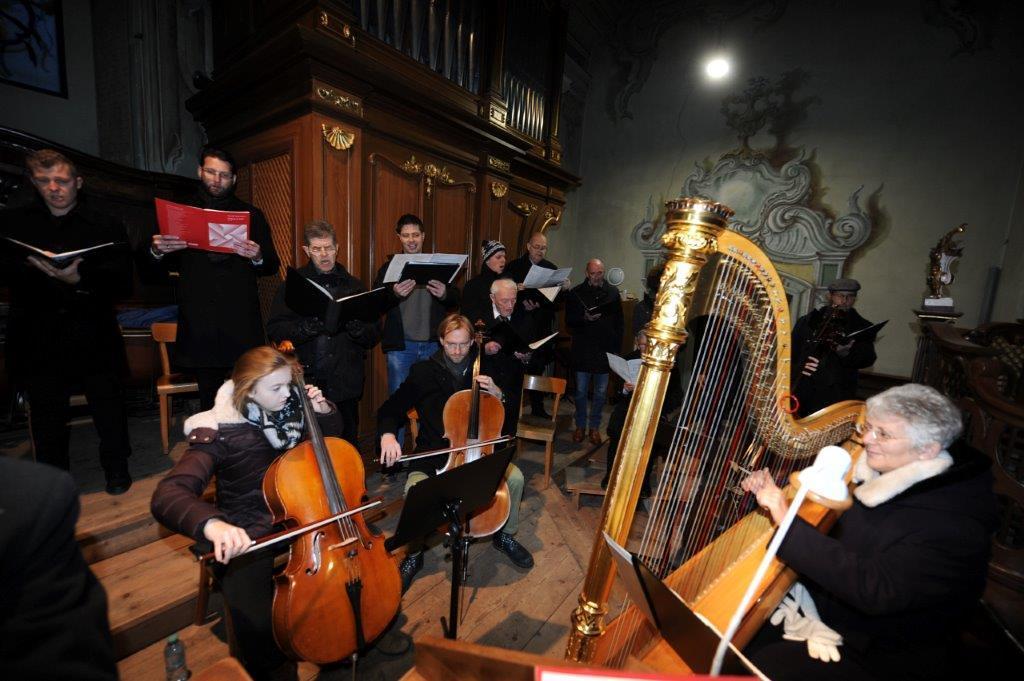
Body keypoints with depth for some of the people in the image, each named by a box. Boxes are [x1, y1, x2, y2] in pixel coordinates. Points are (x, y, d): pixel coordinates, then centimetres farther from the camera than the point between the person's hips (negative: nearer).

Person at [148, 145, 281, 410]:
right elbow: (164, 267, 16)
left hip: (241, 323, -2)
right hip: (198, 323, 2)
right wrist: (156, 251, -6)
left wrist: (257, 257, -15)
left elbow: (272, 267, 7)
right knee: (209, 401, 7)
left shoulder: (251, 215, 12)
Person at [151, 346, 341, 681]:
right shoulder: (220, 431, -19)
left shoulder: (289, 408, -5)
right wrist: (211, 524, -48)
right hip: (248, 534, -4)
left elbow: (332, 435, 10)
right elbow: (167, 496, -29)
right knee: (258, 625, -19)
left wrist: (324, 410, -12)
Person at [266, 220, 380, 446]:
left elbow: (374, 336, 6)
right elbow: (275, 331, -3)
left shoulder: (354, 286, 9)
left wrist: (355, 326, -14)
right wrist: (307, 327, -20)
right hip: (305, 384, -1)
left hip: (345, 386, 2)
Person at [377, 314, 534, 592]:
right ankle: (413, 554, 2)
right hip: (434, 451, -1)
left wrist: (497, 393, -15)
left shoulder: (484, 368, 0)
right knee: (415, 488, -29)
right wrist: (387, 434, -25)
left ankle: (505, 535, 11)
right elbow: (390, 409, -4)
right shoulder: (424, 372, -5)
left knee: (515, 477, -20)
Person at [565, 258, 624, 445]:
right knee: (581, 391, 8)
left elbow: (619, 323, 5)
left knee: (600, 392, 9)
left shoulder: (612, 292, 3)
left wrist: (617, 348, 1)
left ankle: (594, 427, 24)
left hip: (605, 350, 1)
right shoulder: (577, 293, 0)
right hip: (582, 350, -1)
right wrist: (584, 318, -19)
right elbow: (569, 321, 0)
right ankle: (580, 426, 24)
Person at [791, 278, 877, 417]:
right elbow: (791, 351, 7)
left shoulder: (862, 327, 9)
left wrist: (847, 353, -24)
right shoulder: (807, 321, 9)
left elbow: (868, 359, -3)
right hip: (802, 389, 1)